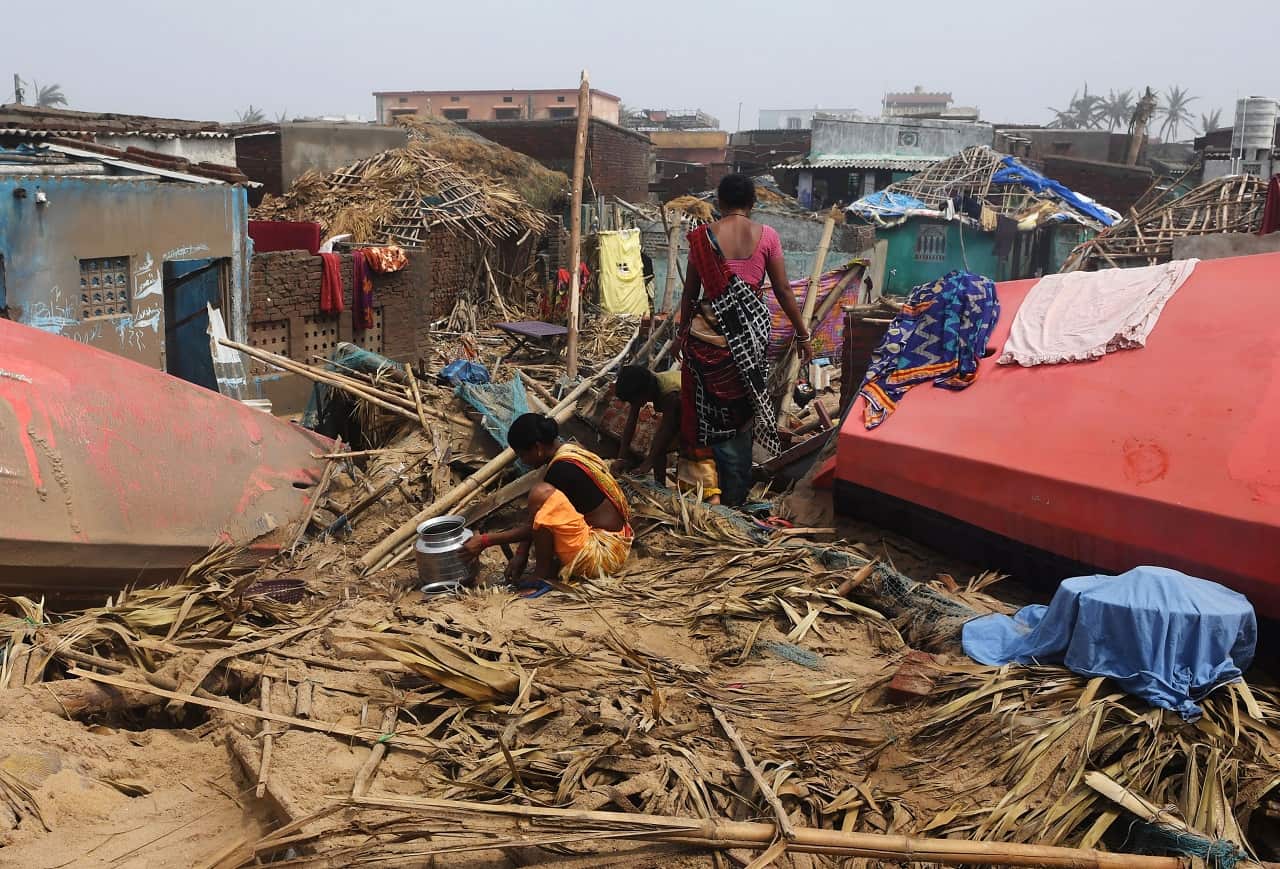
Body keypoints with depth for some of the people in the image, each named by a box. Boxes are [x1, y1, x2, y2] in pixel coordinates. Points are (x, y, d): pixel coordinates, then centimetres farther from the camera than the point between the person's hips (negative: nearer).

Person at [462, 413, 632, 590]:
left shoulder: (562, 469, -20)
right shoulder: (570, 451, 8)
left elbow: (533, 526, -13)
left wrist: (485, 541, -8)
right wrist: (521, 554, 6)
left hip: (603, 552, -10)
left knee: (542, 494, -24)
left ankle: (543, 573, -8)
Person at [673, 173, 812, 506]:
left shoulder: (702, 236, -2)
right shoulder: (766, 236, -2)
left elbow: (690, 292, 3)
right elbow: (783, 291, 0)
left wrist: (683, 332, 17)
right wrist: (803, 333, 10)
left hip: (708, 332, -1)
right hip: (751, 332, 1)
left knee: (715, 408, 9)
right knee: (739, 409, 11)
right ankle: (736, 495, 17)